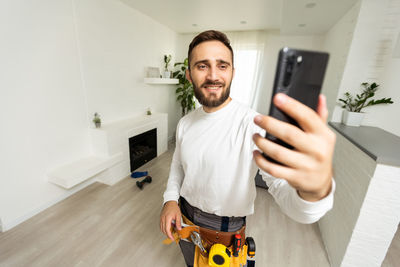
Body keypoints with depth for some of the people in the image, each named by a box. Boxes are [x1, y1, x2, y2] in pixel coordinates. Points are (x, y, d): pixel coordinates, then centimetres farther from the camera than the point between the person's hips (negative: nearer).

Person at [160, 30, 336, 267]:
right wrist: (171, 199, -8)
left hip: (224, 229, -4)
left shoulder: (253, 124, -29)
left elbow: (290, 202, -36)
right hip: (184, 216, 5)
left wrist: (315, 189, -58)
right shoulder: (185, 123, -8)